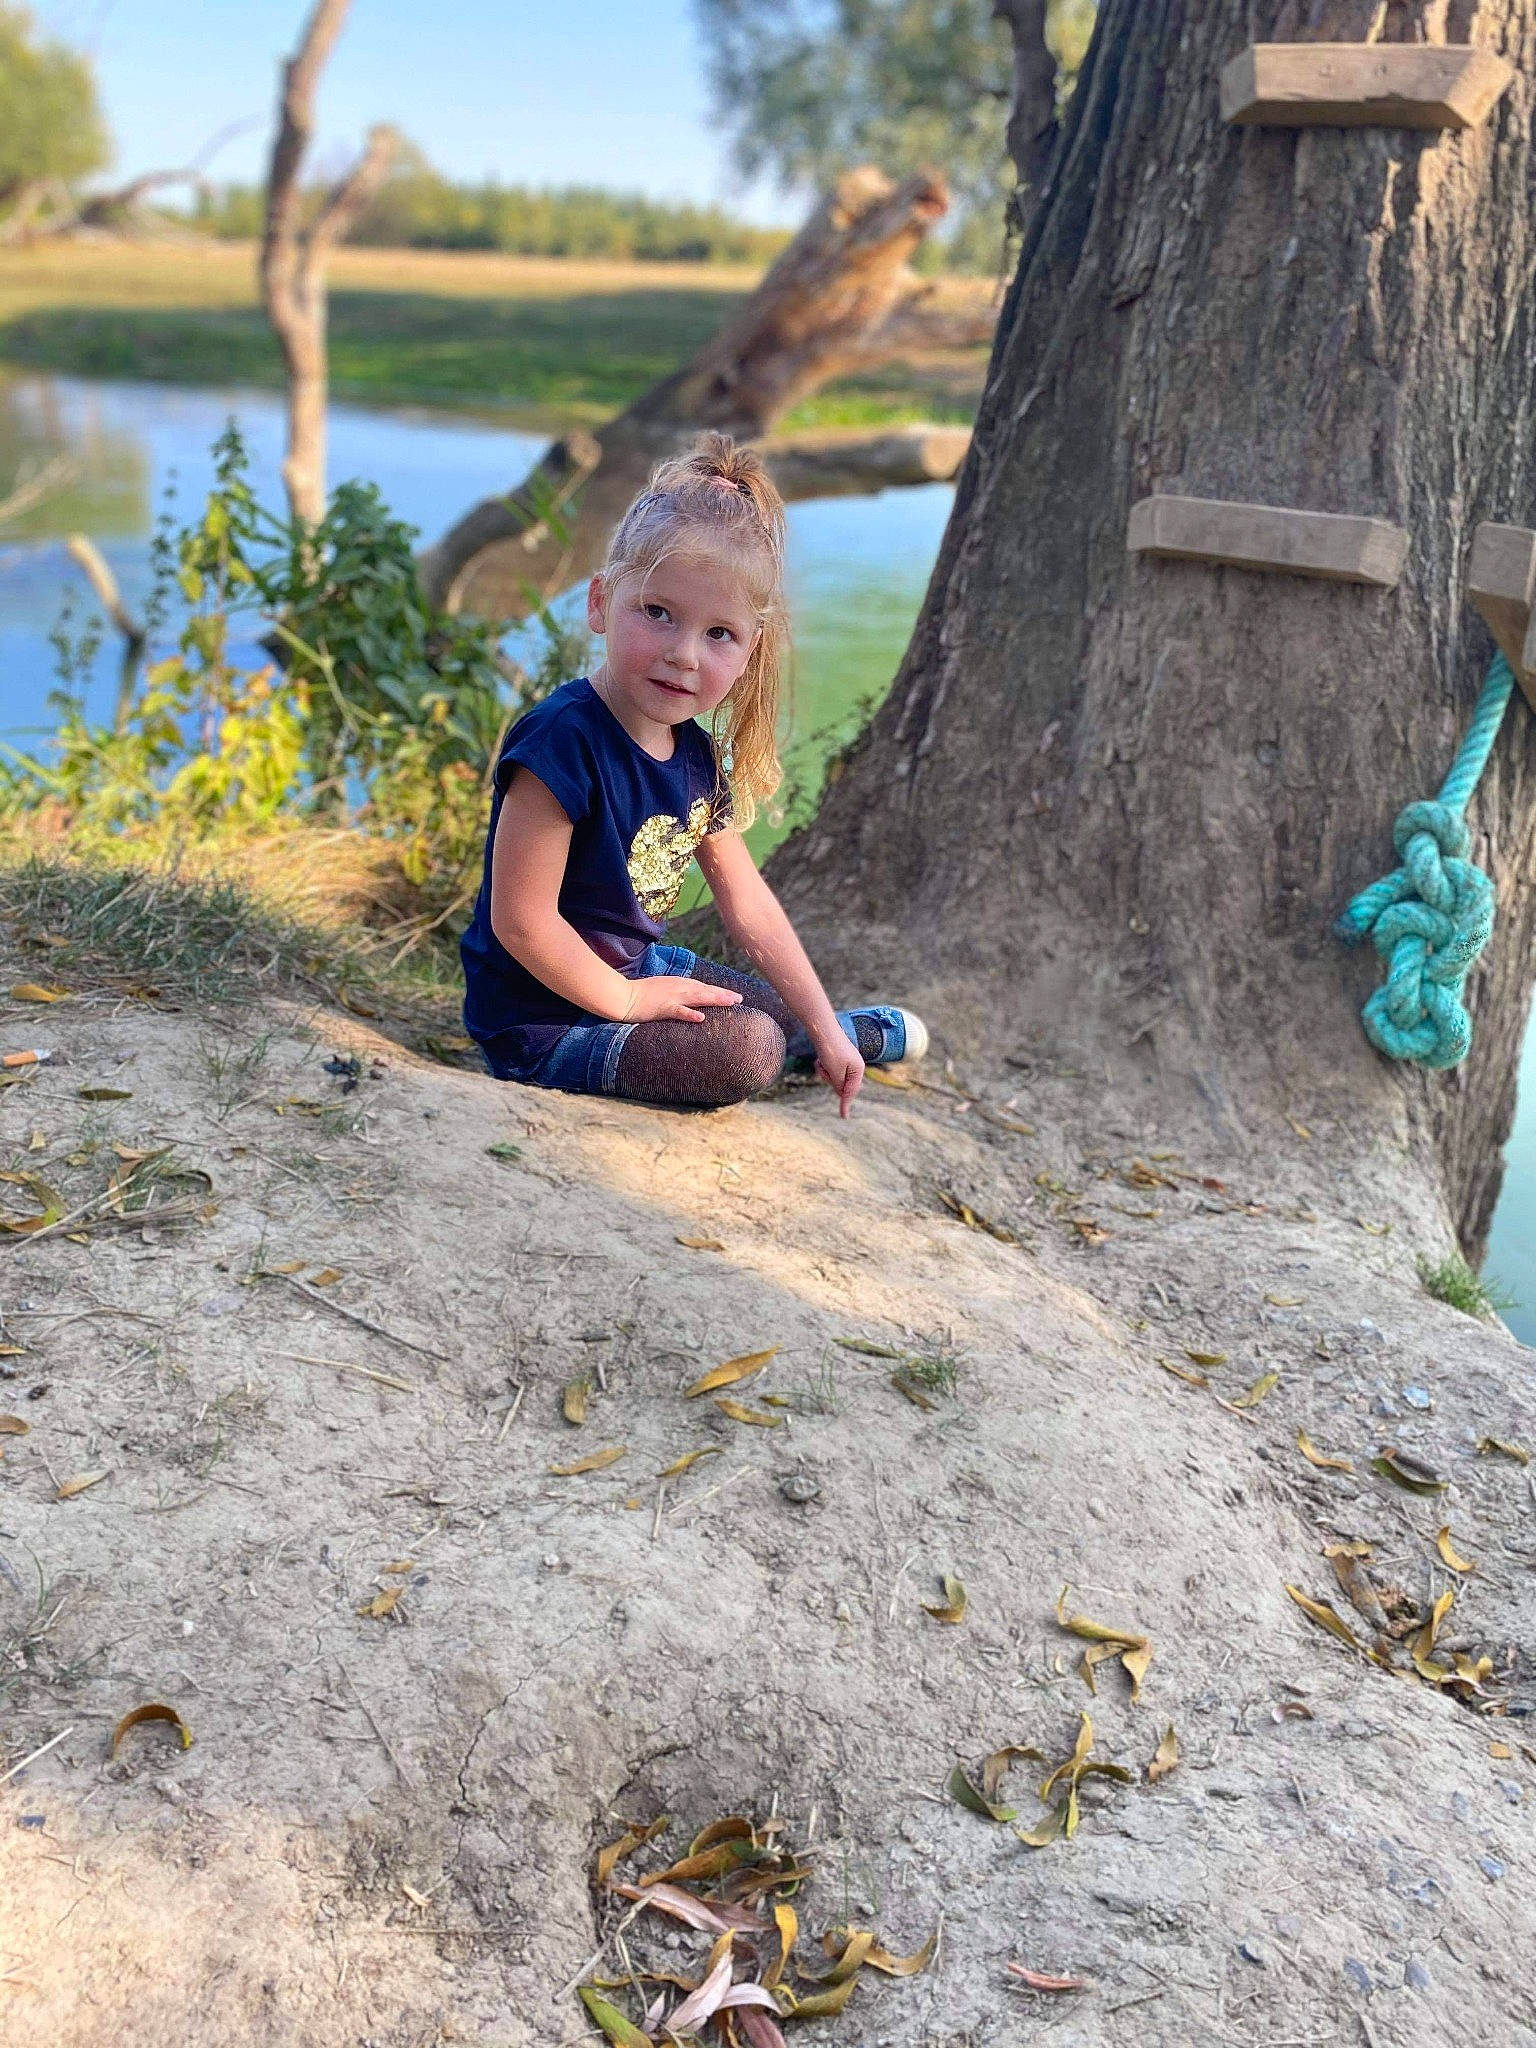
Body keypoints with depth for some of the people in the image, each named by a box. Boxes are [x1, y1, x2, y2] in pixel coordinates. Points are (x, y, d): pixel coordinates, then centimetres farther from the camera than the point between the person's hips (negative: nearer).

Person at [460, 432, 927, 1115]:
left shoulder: (698, 757, -3)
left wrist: (822, 1026, 8)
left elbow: (749, 904, 6)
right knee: (750, 1050, -17)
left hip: (631, 966, 9)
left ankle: (836, 1034, 50)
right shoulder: (563, 741, -29)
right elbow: (521, 921, -28)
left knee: (783, 1007, 18)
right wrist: (626, 999, -16)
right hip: (539, 1022, -8)